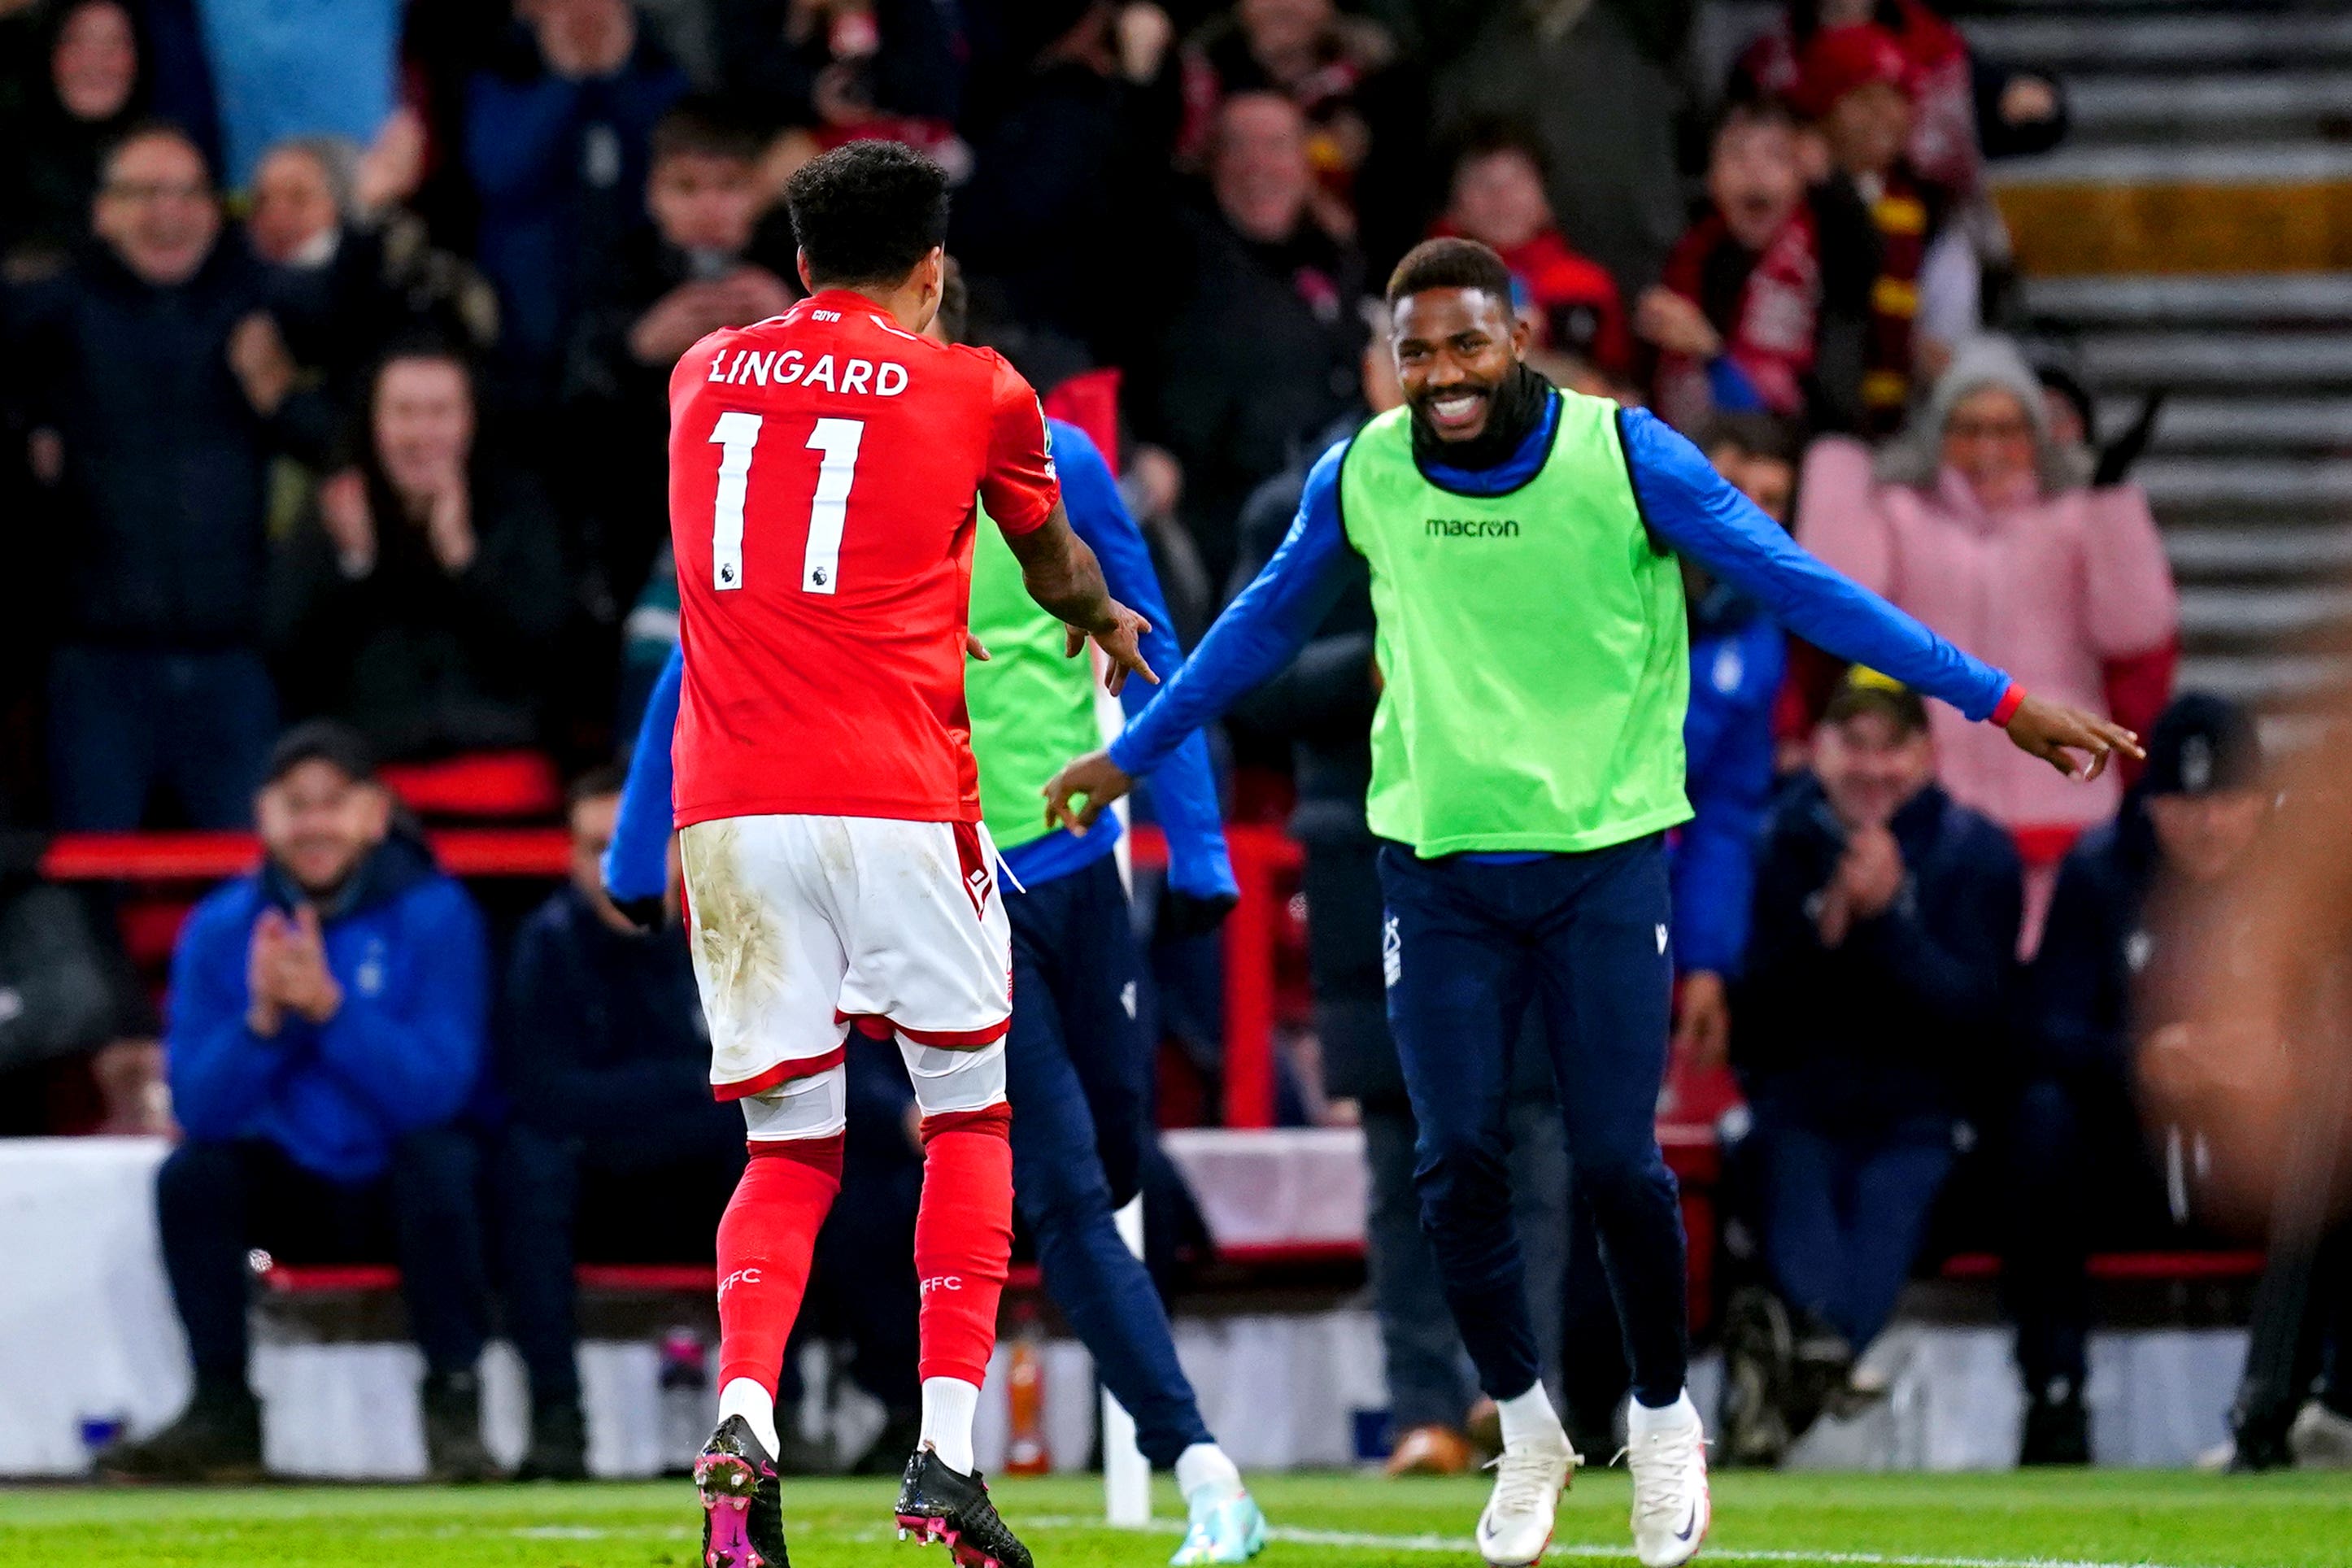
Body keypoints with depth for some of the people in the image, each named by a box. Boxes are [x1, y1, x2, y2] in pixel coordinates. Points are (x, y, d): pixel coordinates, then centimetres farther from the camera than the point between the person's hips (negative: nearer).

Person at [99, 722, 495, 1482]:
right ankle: (222, 1413, -15)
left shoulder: (435, 916, -13)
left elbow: (435, 1092, -23)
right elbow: (199, 1109, -10)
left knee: (437, 1157, -34)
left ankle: (453, 1407, -25)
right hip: (294, 1191, 3)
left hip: (407, 1193, -3)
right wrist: (263, 1016, -27)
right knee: (193, 1174, -23)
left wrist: (329, 1005, -34)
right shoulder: (220, 929, -5)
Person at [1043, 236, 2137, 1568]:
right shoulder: (1362, 477, -1)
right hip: (1437, 858, 2)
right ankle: (1527, 1434, 17)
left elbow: (1798, 586, -8)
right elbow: (1264, 627, 16)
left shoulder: (1623, 456, -10)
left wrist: (1999, 700, -10)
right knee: (1459, 1159, -3)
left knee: (1618, 1161, -5)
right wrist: (1132, 757, 25)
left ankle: (1664, 1423, 18)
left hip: (1604, 852, -2)